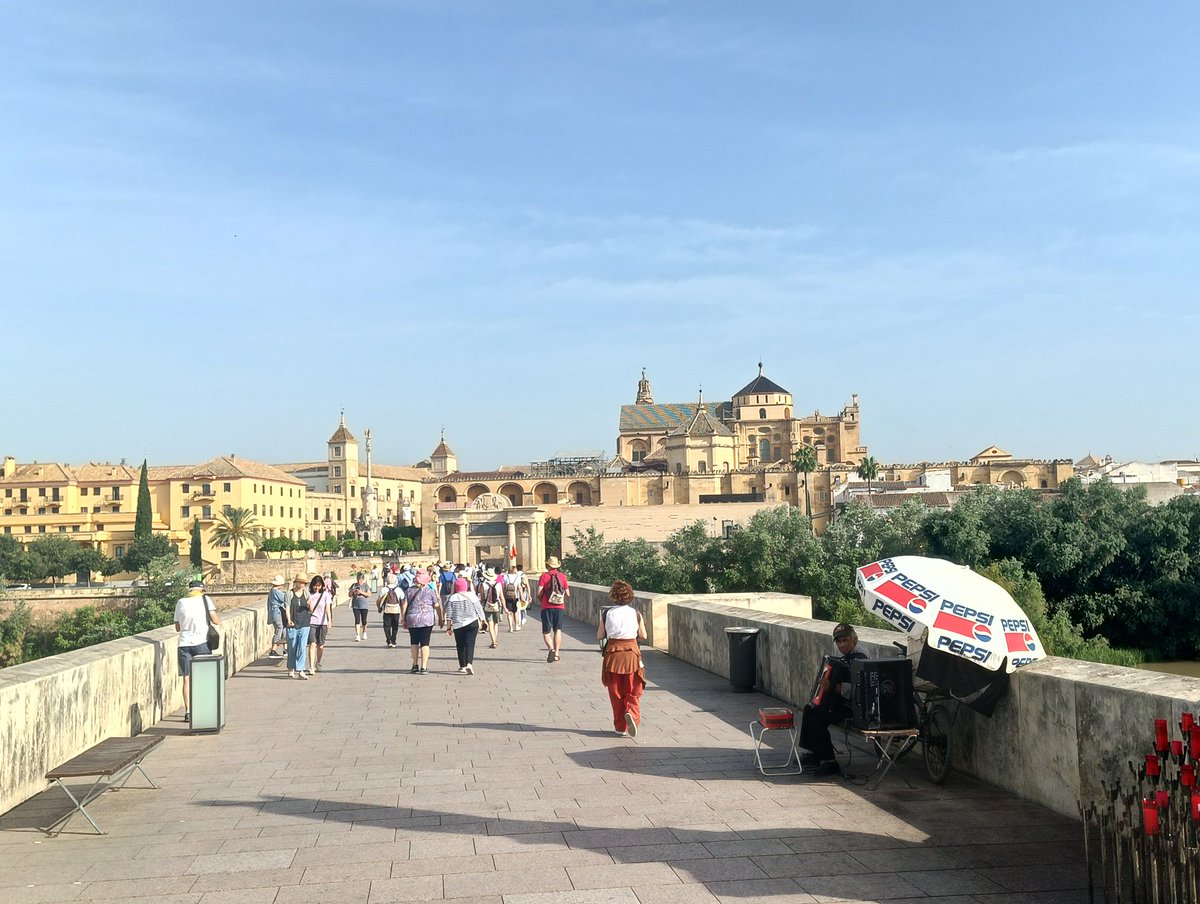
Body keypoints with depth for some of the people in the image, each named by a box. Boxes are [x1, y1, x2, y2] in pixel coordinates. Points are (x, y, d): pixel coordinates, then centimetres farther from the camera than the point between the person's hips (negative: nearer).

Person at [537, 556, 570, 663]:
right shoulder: (562, 576, 4)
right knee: (558, 630, 11)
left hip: (547, 607, -2)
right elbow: (567, 594, 4)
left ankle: (551, 649, -19)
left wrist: (540, 601, 9)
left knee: (546, 632, 4)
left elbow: (539, 593, -12)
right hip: (559, 607, 2)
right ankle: (556, 653, 8)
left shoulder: (544, 576, -4)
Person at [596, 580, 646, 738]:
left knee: (616, 693, 11)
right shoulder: (636, 614, -3)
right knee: (633, 692, 8)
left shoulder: (607, 614, -3)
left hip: (613, 653, 0)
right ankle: (631, 713, -20)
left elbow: (599, 637, 1)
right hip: (631, 653, 0)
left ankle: (621, 727, 13)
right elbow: (643, 636, 1)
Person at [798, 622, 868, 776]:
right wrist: (824, 684, 13)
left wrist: (832, 687, -36)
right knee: (810, 709, 16)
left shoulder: (858, 659, -20)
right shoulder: (845, 657, 12)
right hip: (839, 701, 11)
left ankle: (829, 762, -14)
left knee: (817, 717, -21)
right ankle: (815, 753, 26)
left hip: (851, 706, -11)